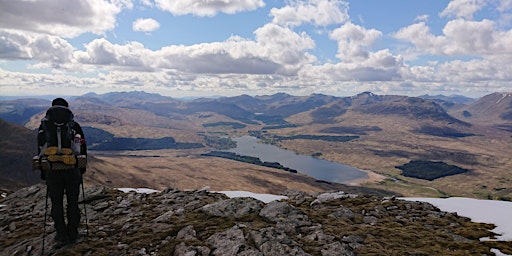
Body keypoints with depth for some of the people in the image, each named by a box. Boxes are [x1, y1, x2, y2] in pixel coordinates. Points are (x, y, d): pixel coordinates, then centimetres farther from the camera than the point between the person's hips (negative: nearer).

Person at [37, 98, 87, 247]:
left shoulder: (44, 126, 3)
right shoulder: (74, 126, 0)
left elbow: (40, 149, 6)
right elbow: (82, 148, 4)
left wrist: (42, 170, 15)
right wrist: (82, 167, 16)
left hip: (52, 170, 1)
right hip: (72, 169, 0)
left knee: (56, 203, 11)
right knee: (72, 202, 12)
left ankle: (62, 237, 15)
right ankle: (72, 235, 21)